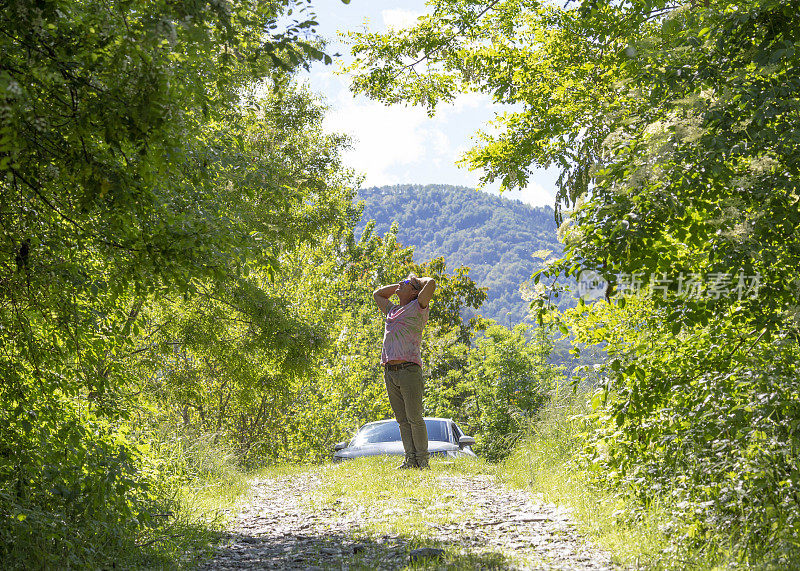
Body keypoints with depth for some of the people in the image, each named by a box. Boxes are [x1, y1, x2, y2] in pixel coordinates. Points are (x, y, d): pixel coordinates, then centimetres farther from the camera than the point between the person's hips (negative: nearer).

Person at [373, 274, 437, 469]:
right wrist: (399, 286, 29)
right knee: (402, 420, 4)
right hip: (390, 372, 7)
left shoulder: (417, 308, 4)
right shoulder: (392, 311, 25)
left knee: (415, 419, -8)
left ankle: (422, 460, -3)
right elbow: (377, 294, 41)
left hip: (409, 370, -7)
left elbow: (431, 283, -10)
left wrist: (417, 281, 11)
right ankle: (410, 459, 5)